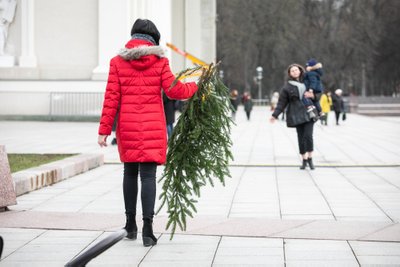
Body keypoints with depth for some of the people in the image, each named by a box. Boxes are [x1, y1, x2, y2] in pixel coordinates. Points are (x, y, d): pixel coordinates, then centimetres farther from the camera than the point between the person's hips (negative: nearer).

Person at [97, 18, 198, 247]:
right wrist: (194, 86, 14)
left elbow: (112, 98, -2)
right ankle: (147, 228, -9)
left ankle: (131, 225, 22)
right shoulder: (160, 61, -2)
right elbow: (173, 90, -5)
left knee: (130, 173, 15)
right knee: (148, 175, -2)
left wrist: (104, 129, 0)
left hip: (127, 127, 2)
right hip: (153, 127, -2)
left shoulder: (118, 61, 2)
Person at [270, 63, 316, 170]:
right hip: (296, 115, 0)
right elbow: (281, 103, 2)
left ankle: (310, 159, 0)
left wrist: (312, 95, -7)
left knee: (308, 136, -12)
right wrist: (275, 115, -6)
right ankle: (304, 160, 13)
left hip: (309, 112, 1)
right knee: (301, 138, 2)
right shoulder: (287, 87, 4)